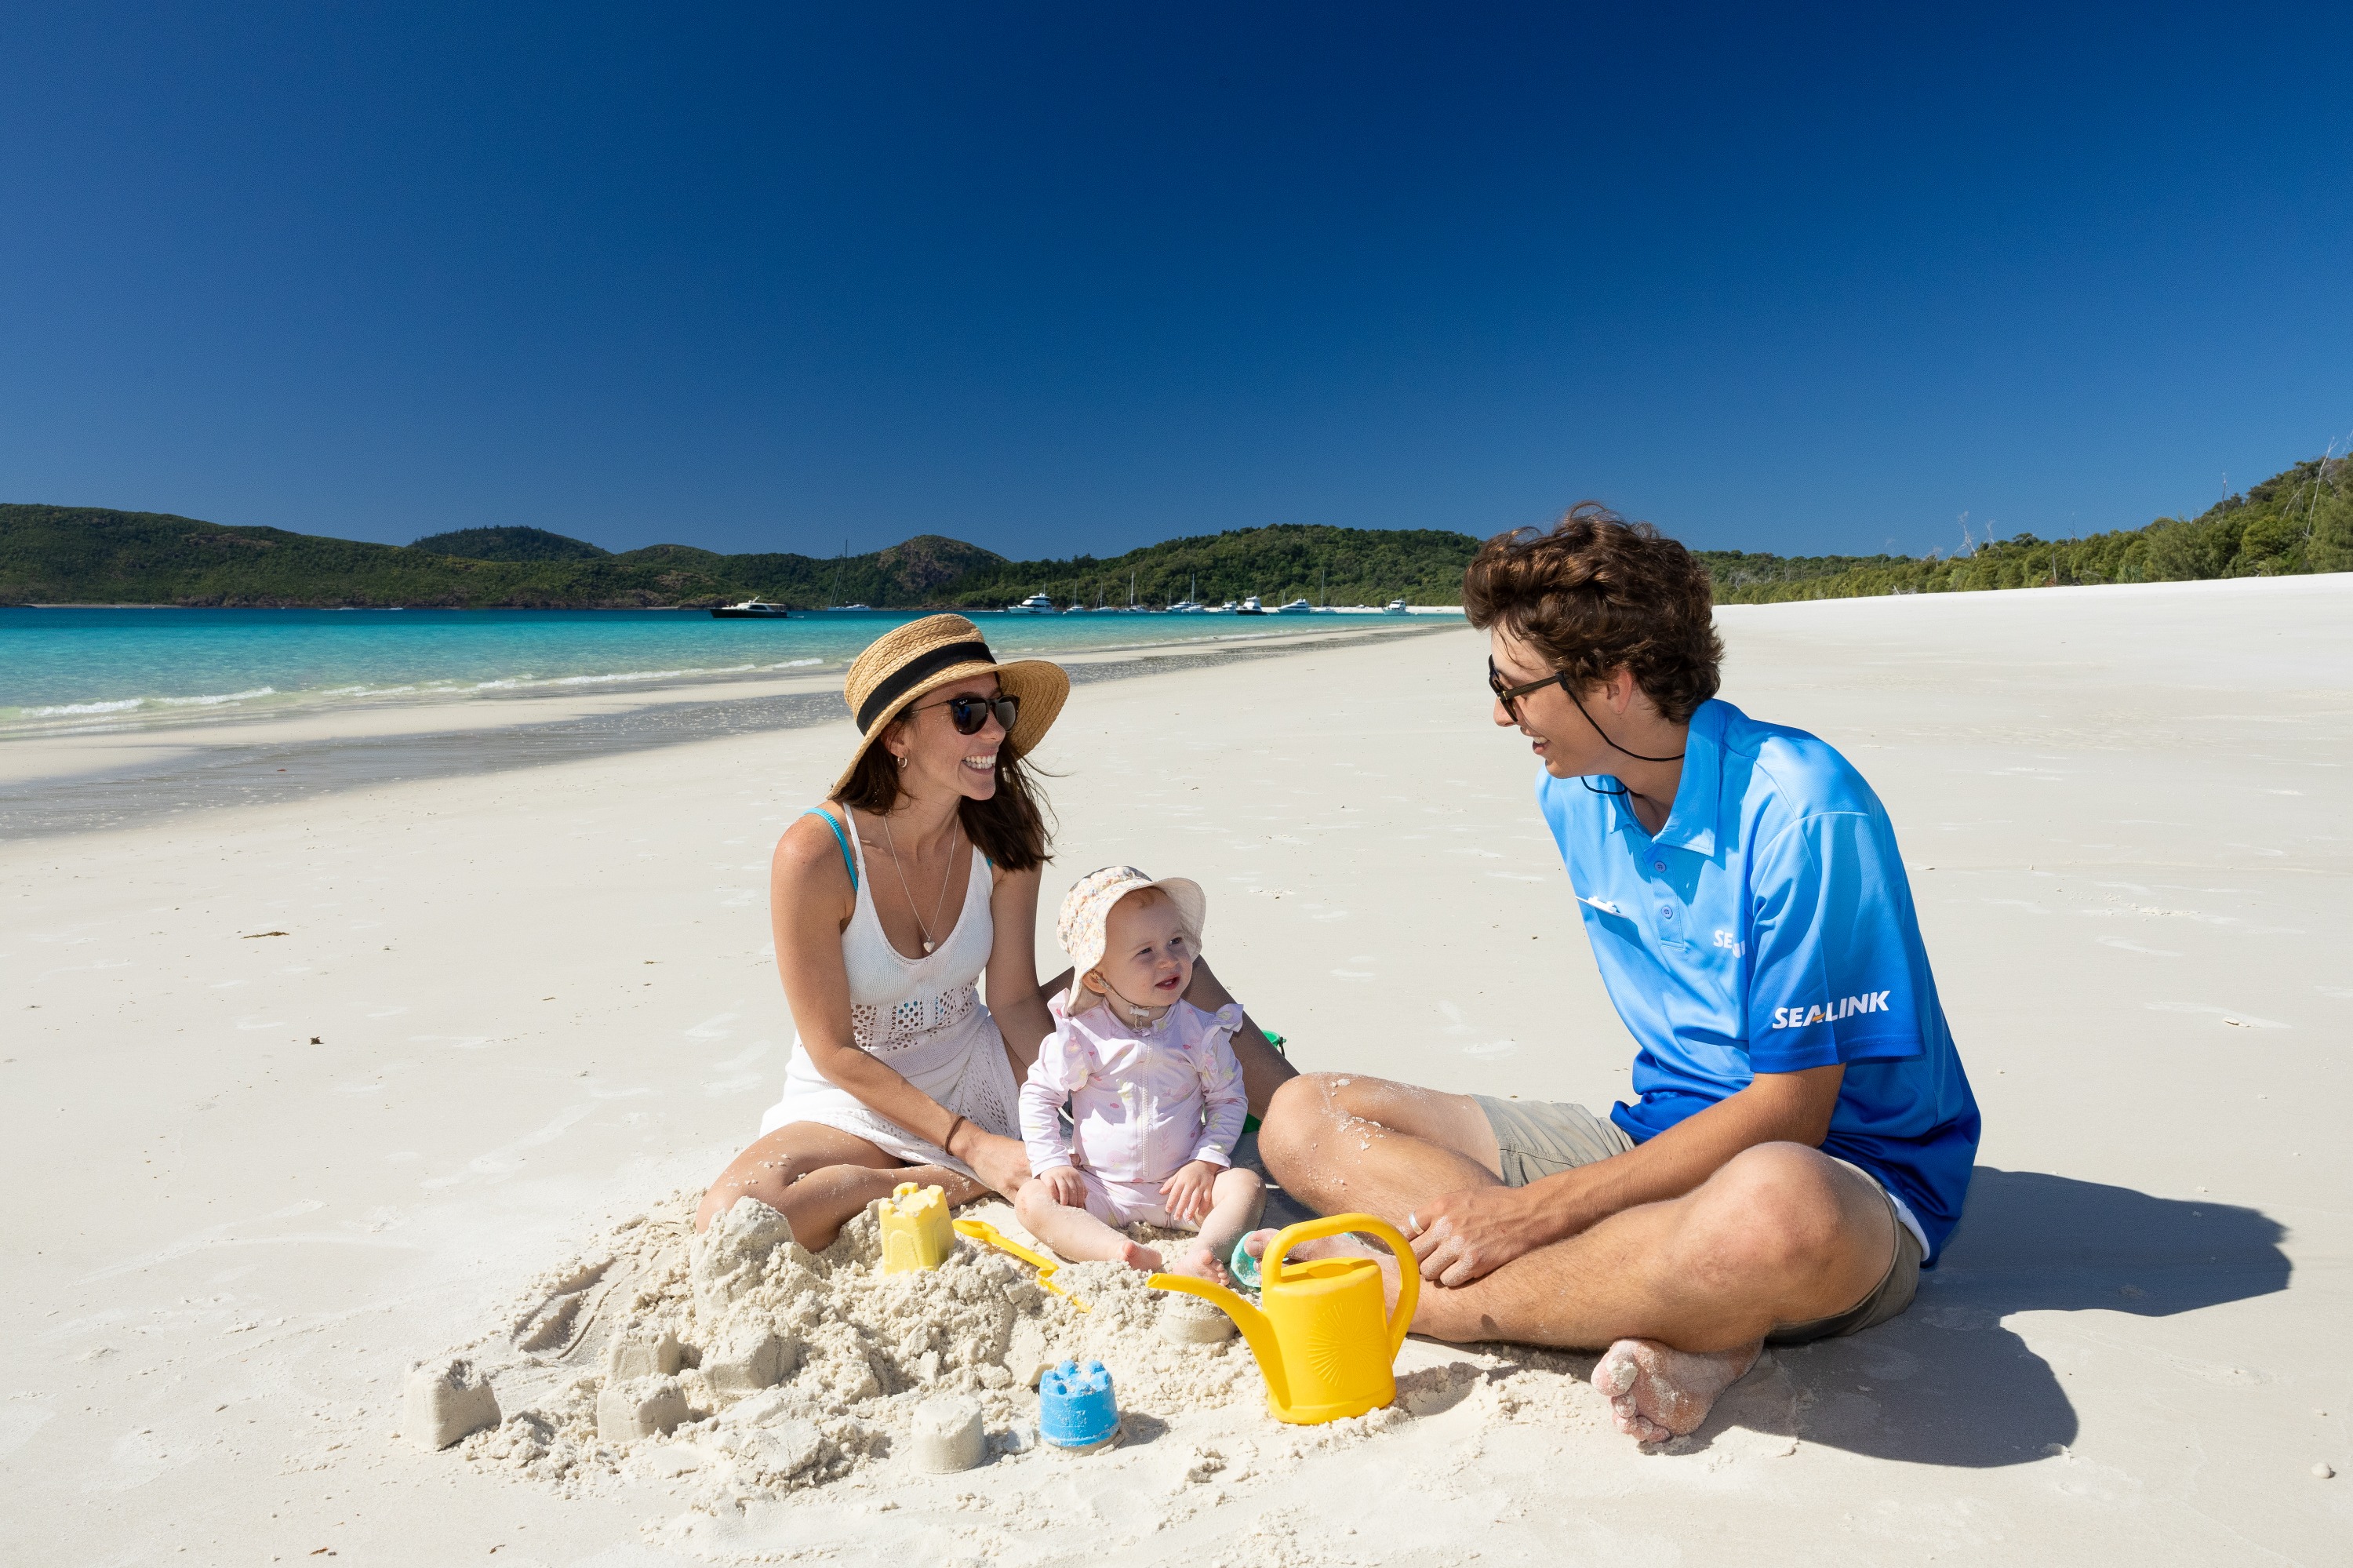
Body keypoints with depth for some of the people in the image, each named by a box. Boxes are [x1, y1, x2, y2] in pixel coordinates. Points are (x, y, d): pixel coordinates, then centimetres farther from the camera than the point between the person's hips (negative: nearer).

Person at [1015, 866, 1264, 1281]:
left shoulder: (1200, 1030, -5)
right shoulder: (1079, 1035, -8)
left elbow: (1228, 1098, 3)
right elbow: (1038, 1095, 1)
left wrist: (1206, 1161, -9)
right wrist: (1051, 1163, -9)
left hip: (1180, 1186, 0)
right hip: (1100, 1190, 0)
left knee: (1246, 1185, -21)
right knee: (1033, 1200, -22)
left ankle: (1196, 1260, -41)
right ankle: (1124, 1254, -39)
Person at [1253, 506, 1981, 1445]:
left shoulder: (1802, 815, -20)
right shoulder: (1573, 796, 3)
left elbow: (1791, 1111, -20)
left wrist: (1541, 1210, -22)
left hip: (1842, 1170, -6)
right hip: (1665, 1139, 7)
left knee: (1773, 1211, -46)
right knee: (1305, 1118, -6)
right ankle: (1683, 1323, -22)